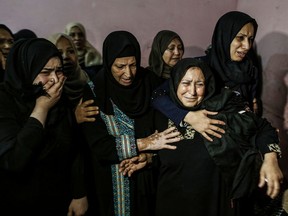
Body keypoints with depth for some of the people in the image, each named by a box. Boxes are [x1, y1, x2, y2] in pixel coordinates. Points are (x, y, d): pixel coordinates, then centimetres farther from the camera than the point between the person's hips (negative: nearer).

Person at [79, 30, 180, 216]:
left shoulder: (151, 83, -6)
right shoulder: (94, 93, -13)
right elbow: (98, 144, -17)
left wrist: (150, 154, -19)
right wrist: (144, 143, -21)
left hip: (150, 178, 3)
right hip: (113, 182, -2)